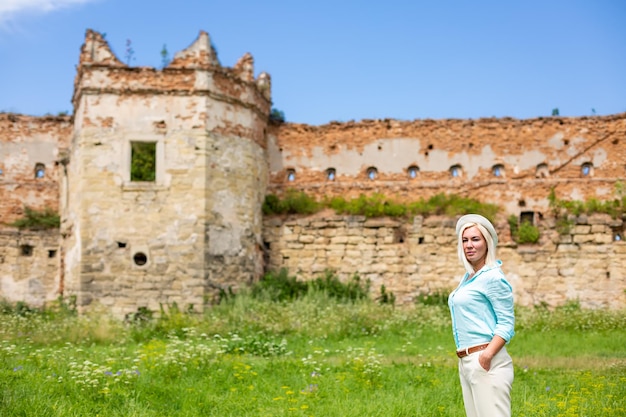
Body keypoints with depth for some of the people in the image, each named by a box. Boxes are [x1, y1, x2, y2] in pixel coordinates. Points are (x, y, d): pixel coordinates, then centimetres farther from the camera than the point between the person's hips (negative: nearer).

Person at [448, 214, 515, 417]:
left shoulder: (492, 278, -9)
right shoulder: (468, 277, 16)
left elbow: (507, 322, -13)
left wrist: (488, 354, -25)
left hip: (486, 362, -9)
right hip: (466, 362, 9)